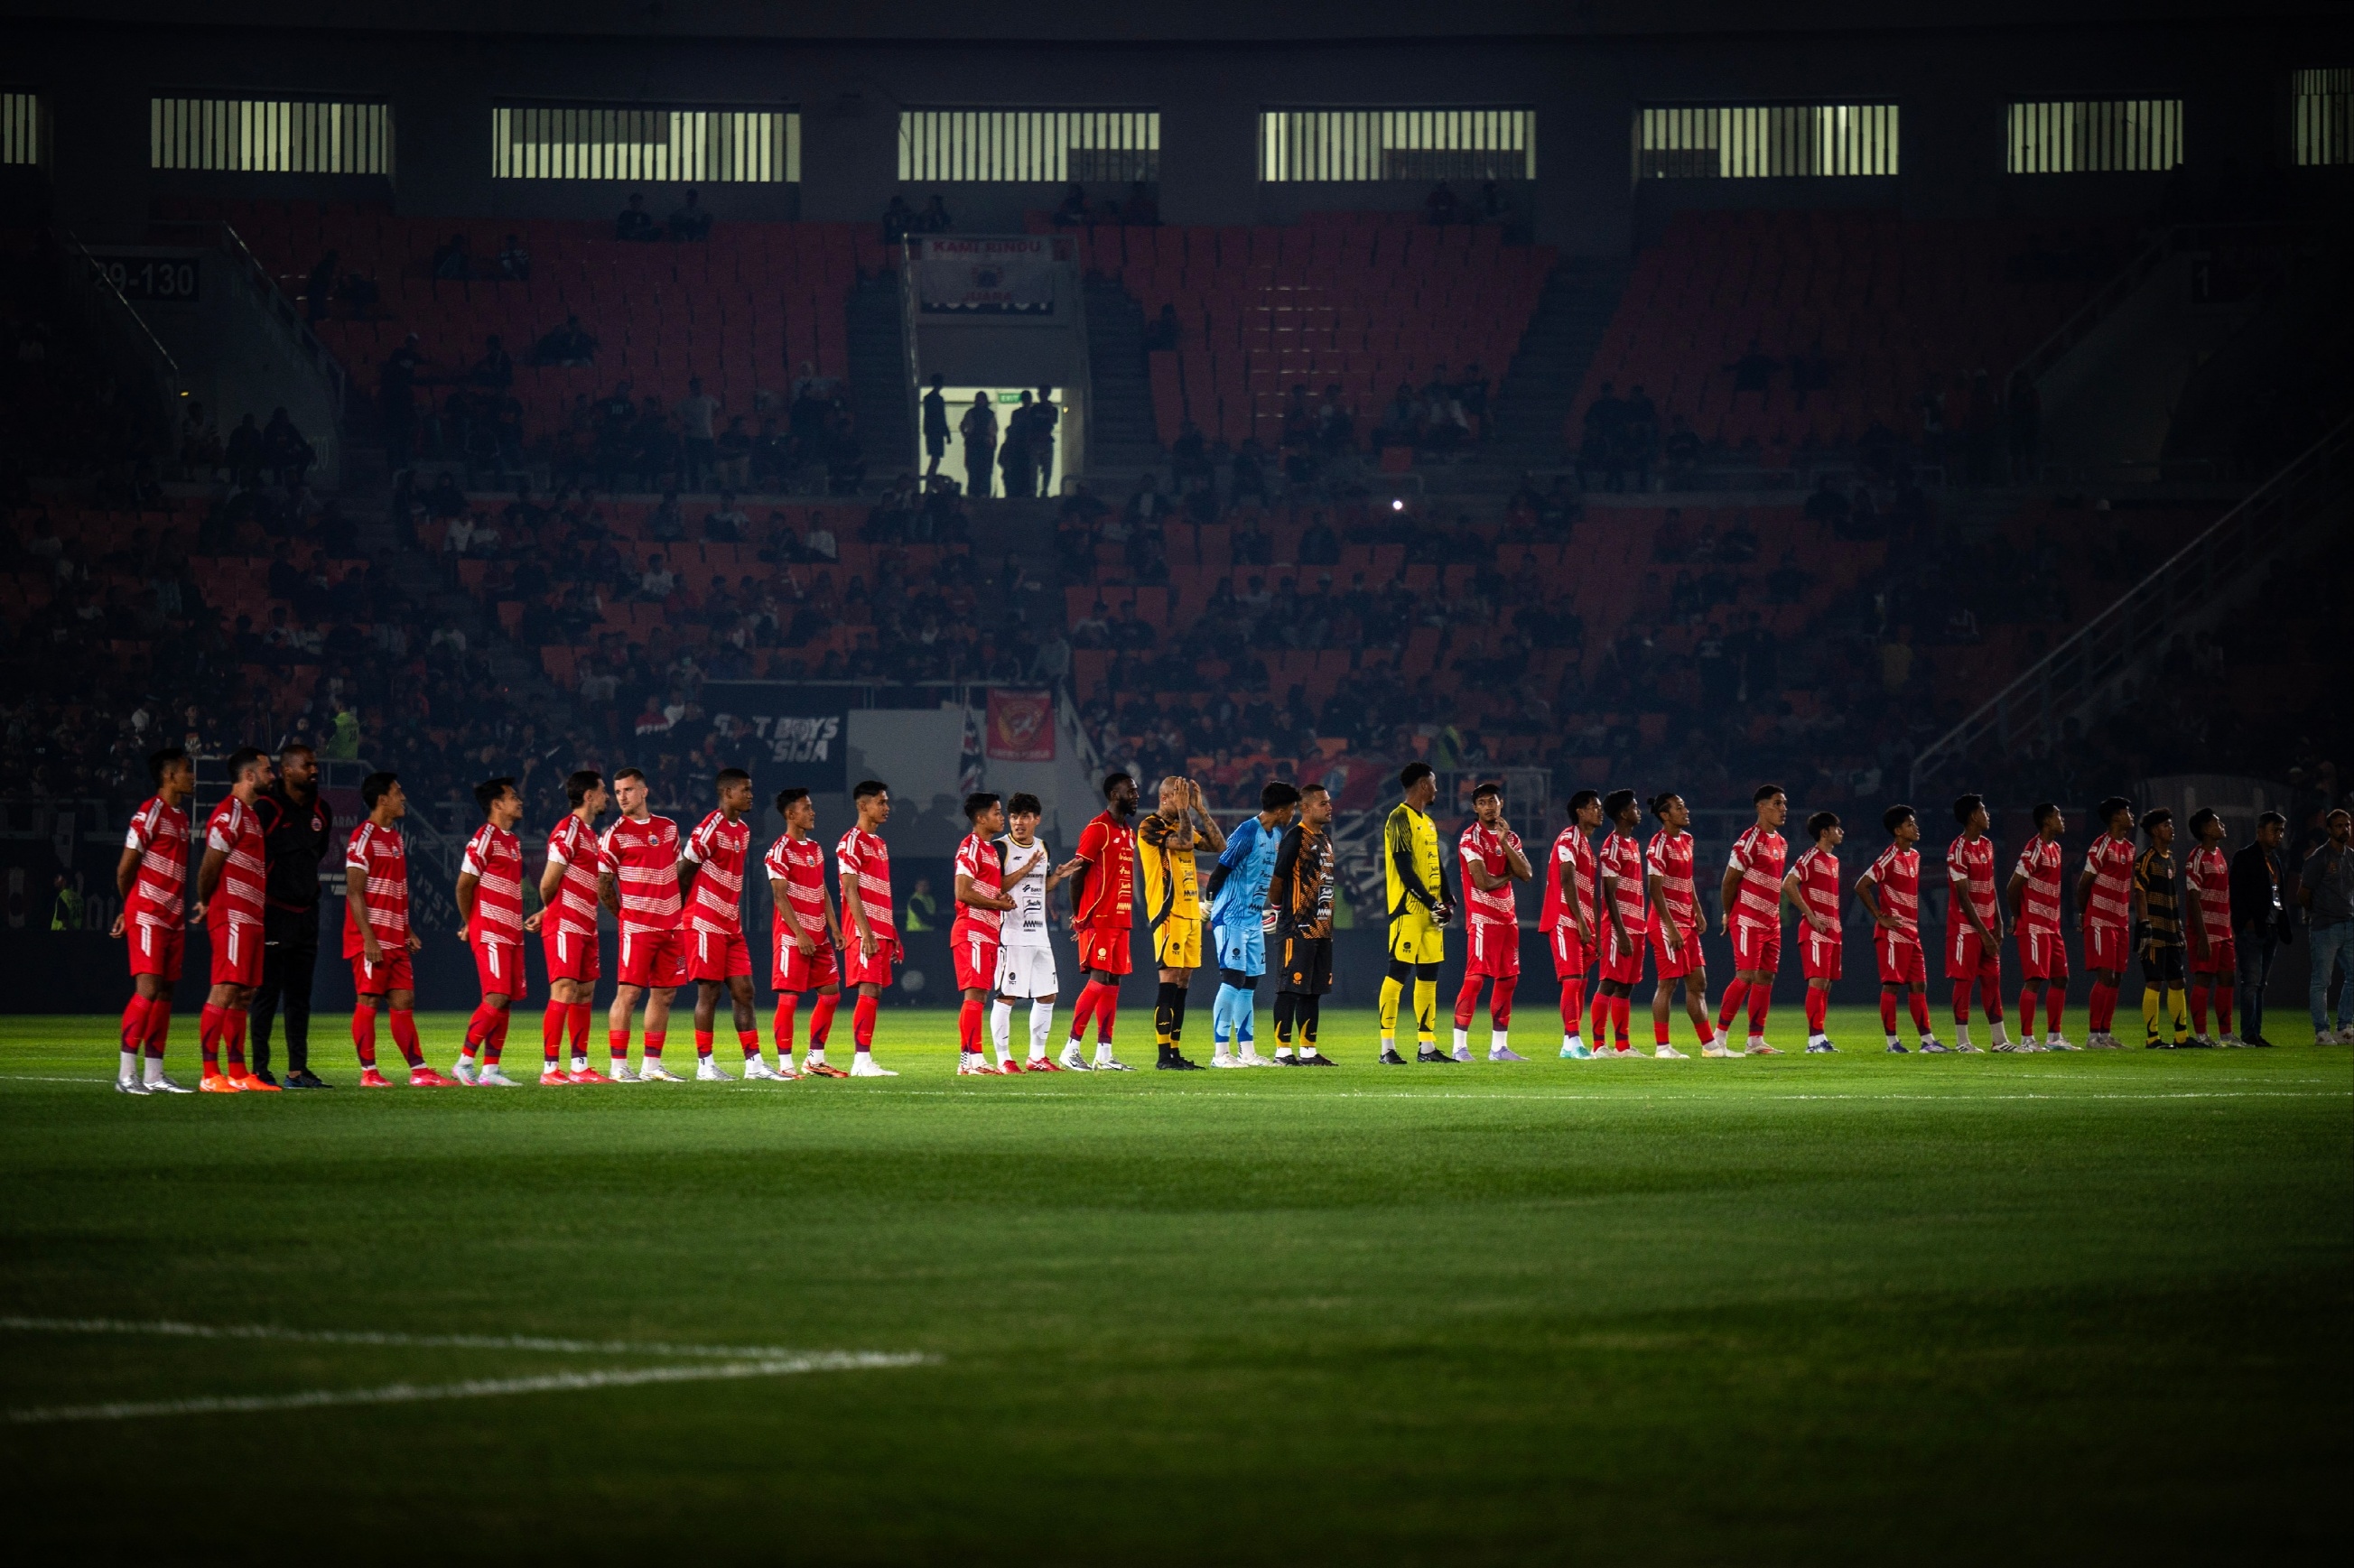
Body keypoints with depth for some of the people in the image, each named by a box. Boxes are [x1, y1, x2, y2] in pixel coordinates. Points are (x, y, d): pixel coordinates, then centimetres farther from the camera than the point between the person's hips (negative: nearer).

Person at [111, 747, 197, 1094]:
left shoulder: (181, 817, 17)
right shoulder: (149, 814, -11)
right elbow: (125, 868, -8)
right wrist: (129, 908, 6)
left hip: (173, 918, 8)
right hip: (147, 916, -8)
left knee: (165, 993, 6)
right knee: (148, 989, -14)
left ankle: (153, 1074, 8)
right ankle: (126, 1074, -15)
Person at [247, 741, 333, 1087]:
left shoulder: (321, 811, 11)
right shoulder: (265, 808, -11)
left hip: (305, 913, 7)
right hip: (272, 913, -7)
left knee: (300, 994, 8)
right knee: (266, 992, -5)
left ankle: (298, 1069, 12)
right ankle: (259, 1069, -3)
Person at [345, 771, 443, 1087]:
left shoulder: (396, 838, 17)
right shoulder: (364, 837, -11)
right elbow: (354, 891, -16)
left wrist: (407, 931, 17)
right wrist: (369, 938, -20)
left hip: (395, 940, 9)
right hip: (372, 940, -9)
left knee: (403, 1001, 7)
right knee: (368, 1001, -4)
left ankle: (418, 1070, 7)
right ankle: (368, 1072, -1)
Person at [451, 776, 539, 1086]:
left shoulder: (514, 841, 17)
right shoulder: (485, 838, -10)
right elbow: (464, 885, -10)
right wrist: (470, 925, 0)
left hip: (511, 932, 9)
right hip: (490, 932, -9)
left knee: (506, 1002, 4)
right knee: (496, 998, -15)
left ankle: (490, 1069, 6)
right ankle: (464, 1062, -11)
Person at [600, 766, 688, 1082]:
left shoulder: (668, 828, 12)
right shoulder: (615, 834, -4)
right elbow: (602, 884, -2)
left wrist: (679, 910, 15)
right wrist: (624, 914, 2)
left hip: (671, 926, 6)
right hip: (637, 927, -6)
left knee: (664, 993, 6)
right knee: (628, 993, -9)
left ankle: (651, 1065, 12)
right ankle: (618, 1066, -6)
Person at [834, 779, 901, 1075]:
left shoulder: (879, 843, 20)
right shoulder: (852, 842, -8)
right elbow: (850, 890, -14)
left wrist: (893, 934, 20)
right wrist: (866, 932, -21)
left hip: (882, 931, 9)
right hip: (865, 931, -9)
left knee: (874, 991, 6)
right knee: (868, 991, -13)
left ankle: (863, 1059, 7)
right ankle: (861, 1061, -15)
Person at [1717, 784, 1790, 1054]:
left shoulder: (1781, 843, 14)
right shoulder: (1750, 840, -13)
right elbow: (1729, 881, -9)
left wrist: (1774, 915, 15)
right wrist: (1730, 914, 1)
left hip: (1771, 921, 8)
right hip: (1748, 920, -8)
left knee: (1765, 978, 6)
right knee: (1746, 976, -11)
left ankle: (1756, 1040, 8)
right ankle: (1719, 1035, -6)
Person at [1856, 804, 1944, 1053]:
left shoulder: (1914, 856, 14)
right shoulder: (1890, 859, -12)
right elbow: (1861, 887, -17)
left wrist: (1914, 922, 16)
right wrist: (1881, 918, -15)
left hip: (1911, 932, 9)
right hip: (1893, 933, -9)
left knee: (1918, 985, 8)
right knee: (1892, 984, -6)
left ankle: (1927, 1039, 9)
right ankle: (1892, 1041, -3)